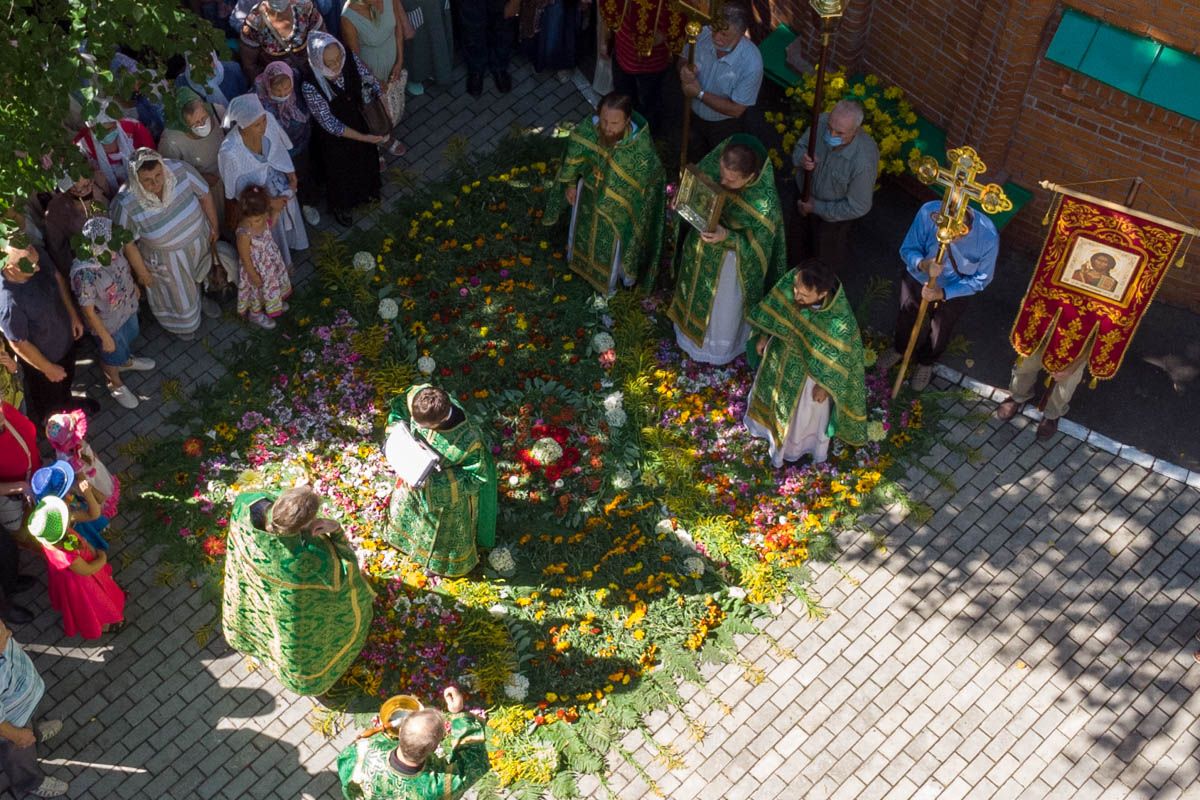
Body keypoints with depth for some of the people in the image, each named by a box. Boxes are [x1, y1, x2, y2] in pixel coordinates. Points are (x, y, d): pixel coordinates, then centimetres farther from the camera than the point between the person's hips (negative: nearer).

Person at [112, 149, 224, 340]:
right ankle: (180, 322, 61)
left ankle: (199, 298, 70)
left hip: (198, 239, 3)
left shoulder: (179, 170, -32)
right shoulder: (125, 204, -37)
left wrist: (214, 225, 0)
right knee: (176, 294, 26)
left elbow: (204, 195, -12)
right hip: (165, 258, -3)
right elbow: (128, 243, -19)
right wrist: (141, 271, -7)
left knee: (196, 275, 35)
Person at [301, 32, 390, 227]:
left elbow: (370, 81, -9)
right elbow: (330, 124, -29)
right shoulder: (311, 86, -38)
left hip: (360, 123, 4)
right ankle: (340, 206, 57)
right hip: (335, 137, -4)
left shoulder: (350, 59, -27)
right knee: (340, 171, 24)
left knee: (366, 158, 32)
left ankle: (366, 191, 66)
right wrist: (364, 138, -28)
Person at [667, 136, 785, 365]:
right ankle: (692, 328, 65)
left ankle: (719, 346, 58)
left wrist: (727, 237, -42)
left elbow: (757, 247, -26)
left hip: (731, 257, -4)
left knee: (724, 303, 26)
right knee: (696, 286, 33)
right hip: (702, 238, 4)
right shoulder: (722, 155, -28)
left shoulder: (764, 202, -40)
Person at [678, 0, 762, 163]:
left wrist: (700, 93, -29)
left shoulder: (751, 63, -37)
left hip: (725, 126, -4)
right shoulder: (704, 34, -27)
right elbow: (683, 61, -7)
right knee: (694, 161, 30)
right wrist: (685, 70, -31)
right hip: (694, 116, 4)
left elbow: (736, 109, -28)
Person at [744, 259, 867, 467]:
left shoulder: (839, 321, -42)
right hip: (782, 350, 4)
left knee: (808, 410, 25)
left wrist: (824, 386, -10)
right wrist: (763, 336, 4)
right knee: (773, 388, 33)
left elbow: (836, 360, -24)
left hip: (812, 368, -4)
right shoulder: (791, 281, -31)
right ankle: (769, 422, 66)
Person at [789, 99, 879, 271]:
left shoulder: (864, 161, -41)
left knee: (826, 257, 24)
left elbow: (858, 207, -27)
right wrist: (802, 159, -31)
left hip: (833, 214, -4)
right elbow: (800, 146, -7)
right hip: (804, 195, 4)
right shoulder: (821, 122, -29)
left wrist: (817, 208, -21)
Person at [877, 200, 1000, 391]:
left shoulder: (988, 237, -37)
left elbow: (981, 279, -19)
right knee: (905, 318, 29)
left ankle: (926, 363, 60)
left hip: (955, 291, -1)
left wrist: (943, 293, -28)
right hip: (918, 279, 1)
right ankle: (899, 349, 63)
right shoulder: (929, 212, -38)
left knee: (940, 332, 26)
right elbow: (907, 249, -21)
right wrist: (922, 264, -43)